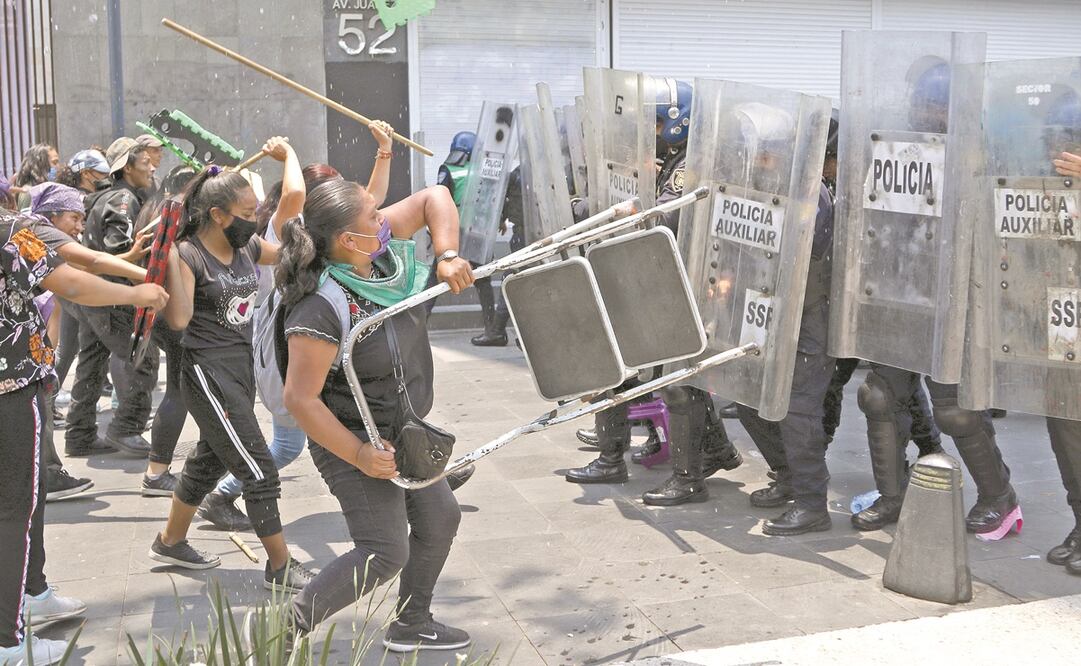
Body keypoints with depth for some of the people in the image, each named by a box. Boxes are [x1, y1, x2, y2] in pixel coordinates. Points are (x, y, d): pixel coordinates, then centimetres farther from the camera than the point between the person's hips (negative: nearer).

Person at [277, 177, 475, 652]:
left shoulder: (383, 246, -10)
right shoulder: (321, 308, -32)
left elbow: (434, 197, 1)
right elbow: (301, 399, -30)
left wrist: (448, 255, -15)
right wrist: (359, 456, -25)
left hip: (402, 429, 9)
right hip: (355, 438, -9)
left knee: (440, 519, 19)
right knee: (385, 552, -10)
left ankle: (411, 625, 36)